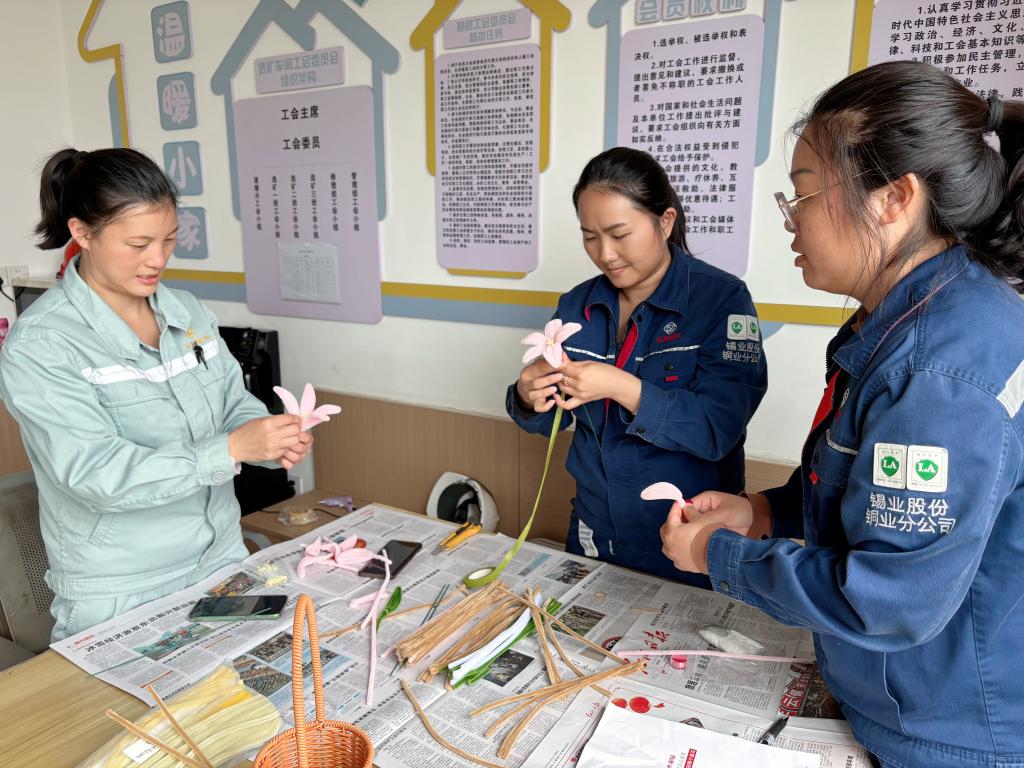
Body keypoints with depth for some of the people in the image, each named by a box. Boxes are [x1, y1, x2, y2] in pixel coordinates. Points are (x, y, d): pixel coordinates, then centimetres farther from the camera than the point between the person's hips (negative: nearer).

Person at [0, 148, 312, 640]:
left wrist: (276, 439, -17)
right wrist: (232, 448, -32)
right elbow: (96, 475, -23)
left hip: (222, 558, 5)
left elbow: (236, 404, 5)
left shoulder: (188, 312, 0)